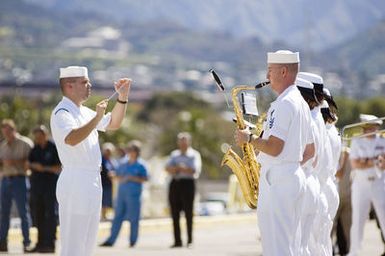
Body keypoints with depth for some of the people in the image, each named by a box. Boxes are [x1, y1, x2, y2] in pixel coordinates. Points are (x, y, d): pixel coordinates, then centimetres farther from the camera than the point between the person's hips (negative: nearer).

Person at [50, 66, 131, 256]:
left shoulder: (84, 112, 17)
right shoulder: (62, 113, -12)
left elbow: (113, 123, 27)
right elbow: (72, 139, -31)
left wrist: (122, 97, 15)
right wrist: (97, 118, -29)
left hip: (92, 181, 10)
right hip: (75, 182, -10)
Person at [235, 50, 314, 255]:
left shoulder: (284, 104, -15)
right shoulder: (302, 103, 17)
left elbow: (274, 147, -23)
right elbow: (310, 151, 22)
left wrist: (249, 138, -9)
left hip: (278, 182, -10)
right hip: (295, 176, 10)